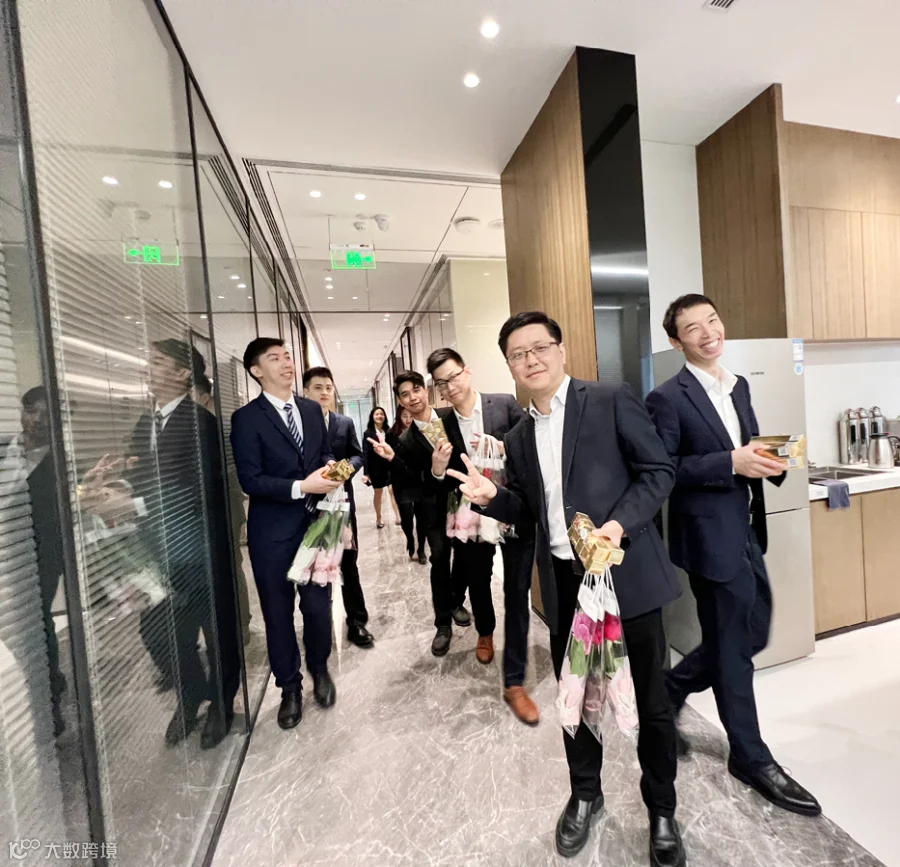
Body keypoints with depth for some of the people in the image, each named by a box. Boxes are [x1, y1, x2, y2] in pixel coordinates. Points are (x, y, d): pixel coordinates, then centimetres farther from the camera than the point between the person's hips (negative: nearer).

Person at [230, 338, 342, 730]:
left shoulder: (312, 409, 7)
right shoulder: (247, 418, -8)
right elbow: (250, 480, -13)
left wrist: (329, 468, -6)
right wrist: (300, 486, -23)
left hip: (315, 523, 4)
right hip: (273, 531, -3)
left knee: (318, 606, 12)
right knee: (278, 613, 13)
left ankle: (320, 671, 41)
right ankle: (290, 688, 36)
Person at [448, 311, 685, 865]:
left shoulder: (612, 401, -5)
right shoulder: (518, 438, 9)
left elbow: (659, 470, -7)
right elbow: (529, 513, 11)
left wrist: (620, 523, -21)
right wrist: (492, 498, -8)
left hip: (627, 573, -3)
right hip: (563, 584, 4)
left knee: (650, 700, 15)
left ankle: (662, 811, 42)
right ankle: (585, 794, 47)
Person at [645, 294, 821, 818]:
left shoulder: (739, 386, 11)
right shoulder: (668, 398, -14)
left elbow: (749, 448, 17)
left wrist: (771, 459, -4)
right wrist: (731, 463, -23)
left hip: (746, 531, 8)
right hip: (711, 536, -8)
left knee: (753, 633, 19)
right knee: (731, 645, 8)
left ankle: (669, 689, 41)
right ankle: (752, 757, 32)